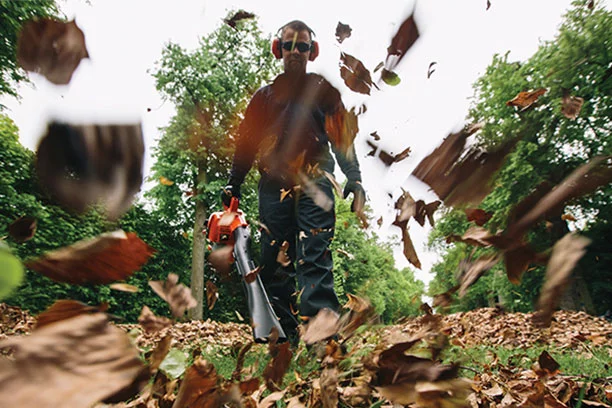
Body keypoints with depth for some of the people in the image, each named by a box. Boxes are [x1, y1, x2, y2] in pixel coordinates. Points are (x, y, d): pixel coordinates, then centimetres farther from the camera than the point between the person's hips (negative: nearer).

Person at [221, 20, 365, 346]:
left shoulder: (323, 91, 17)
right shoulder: (264, 96, 22)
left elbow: (342, 138, 11)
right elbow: (246, 142, 20)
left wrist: (354, 178, -1)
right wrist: (233, 185, 11)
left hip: (314, 185, -2)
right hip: (274, 187, 3)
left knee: (314, 258, -13)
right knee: (275, 263, -1)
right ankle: (284, 336, 7)